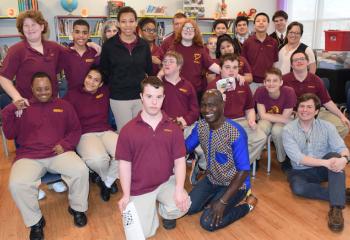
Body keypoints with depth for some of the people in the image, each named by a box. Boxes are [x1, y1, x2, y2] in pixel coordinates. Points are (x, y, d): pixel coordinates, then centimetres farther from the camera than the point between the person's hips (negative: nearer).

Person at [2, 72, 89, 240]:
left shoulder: (63, 105, 14)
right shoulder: (22, 108, 13)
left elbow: (76, 129, 13)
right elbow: (9, 135, 9)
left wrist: (65, 144, -5)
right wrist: (10, 110, -3)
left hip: (59, 153, 0)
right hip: (29, 156, 0)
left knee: (81, 170, -28)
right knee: (16, 184, -28)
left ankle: (77, 208, 1)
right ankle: (35, 221, -2)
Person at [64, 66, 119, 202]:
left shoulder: (105, 92, 13)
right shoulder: (72, 95, 5)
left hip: (105, 132, 3)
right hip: (85, 135, -3)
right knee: (98, 159, -36)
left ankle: (107, 182, 2)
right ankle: (106, 178, 6)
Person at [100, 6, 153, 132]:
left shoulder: (144, 45, 3)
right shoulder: (109, 45, -4)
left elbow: (149, 70, 11)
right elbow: (104, 71, 3)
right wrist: (112, 87, 3)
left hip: (141, 96, 3)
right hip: (119, 98, -2)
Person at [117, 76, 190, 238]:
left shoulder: (173, 128, -2)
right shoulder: (128, 130, -6)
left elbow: (179, 160, -4)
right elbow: (124, 164, -4)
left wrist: (179, 189, -19)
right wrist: (126, 195, -10)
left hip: (166, 182, 1)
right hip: (140, 188, -1)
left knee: (181, 206, -26)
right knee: (143, 232, -10)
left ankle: (165, 212, 12)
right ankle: (151, 208, 24)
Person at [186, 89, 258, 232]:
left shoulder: (236, 132, -28)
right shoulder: (200, 126, -8)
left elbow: (244, 171, -26)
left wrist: (223, 201, -28)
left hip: (234, 183, -6)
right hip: (212, 179, 6)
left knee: (208, 223, -17)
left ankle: (247, 205, 4)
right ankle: (214, 198, 18)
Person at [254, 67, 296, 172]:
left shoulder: (289, 92, -25)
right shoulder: (260, 91, -21)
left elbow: (285, 117, -19)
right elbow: (262, 115, -18)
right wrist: (283, 118, -22)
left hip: (283, 121, -1)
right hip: (267, 119, 1)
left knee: (277, 130, -33)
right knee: (261, 129, -32)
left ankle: (283, 160, -5)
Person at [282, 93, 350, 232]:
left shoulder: (327, 127, -5)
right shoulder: (288, 130, -12)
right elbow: (298, 158, -22)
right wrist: (325, 162, -35)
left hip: (323, 169, 2)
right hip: (301, 172, -2)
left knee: (334, 155, -30)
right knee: (298, 188, -33)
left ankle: (336, 207, -35)